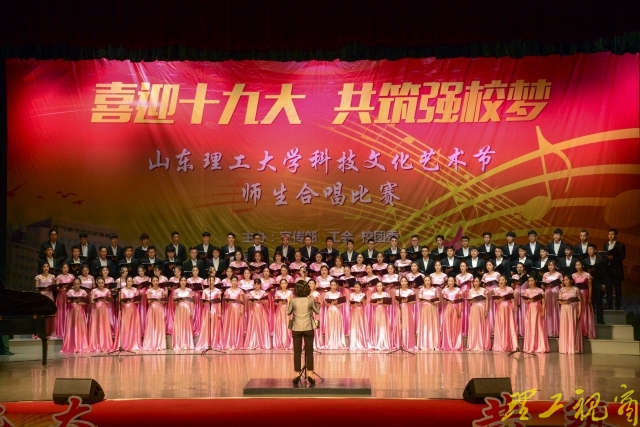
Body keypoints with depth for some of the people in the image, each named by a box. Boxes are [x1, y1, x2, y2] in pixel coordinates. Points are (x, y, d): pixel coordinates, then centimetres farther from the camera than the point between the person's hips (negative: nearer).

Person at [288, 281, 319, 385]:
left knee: (297, 352, 6)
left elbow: (288, 312, 6)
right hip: (308, 328, 0)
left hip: (297, 329, 0)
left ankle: (297, 374, 5)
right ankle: (309, 374, 1)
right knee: (309, 351, 6)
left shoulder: (293, 301, -8)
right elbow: (317, 311, 6)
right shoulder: (311, 300, -8)